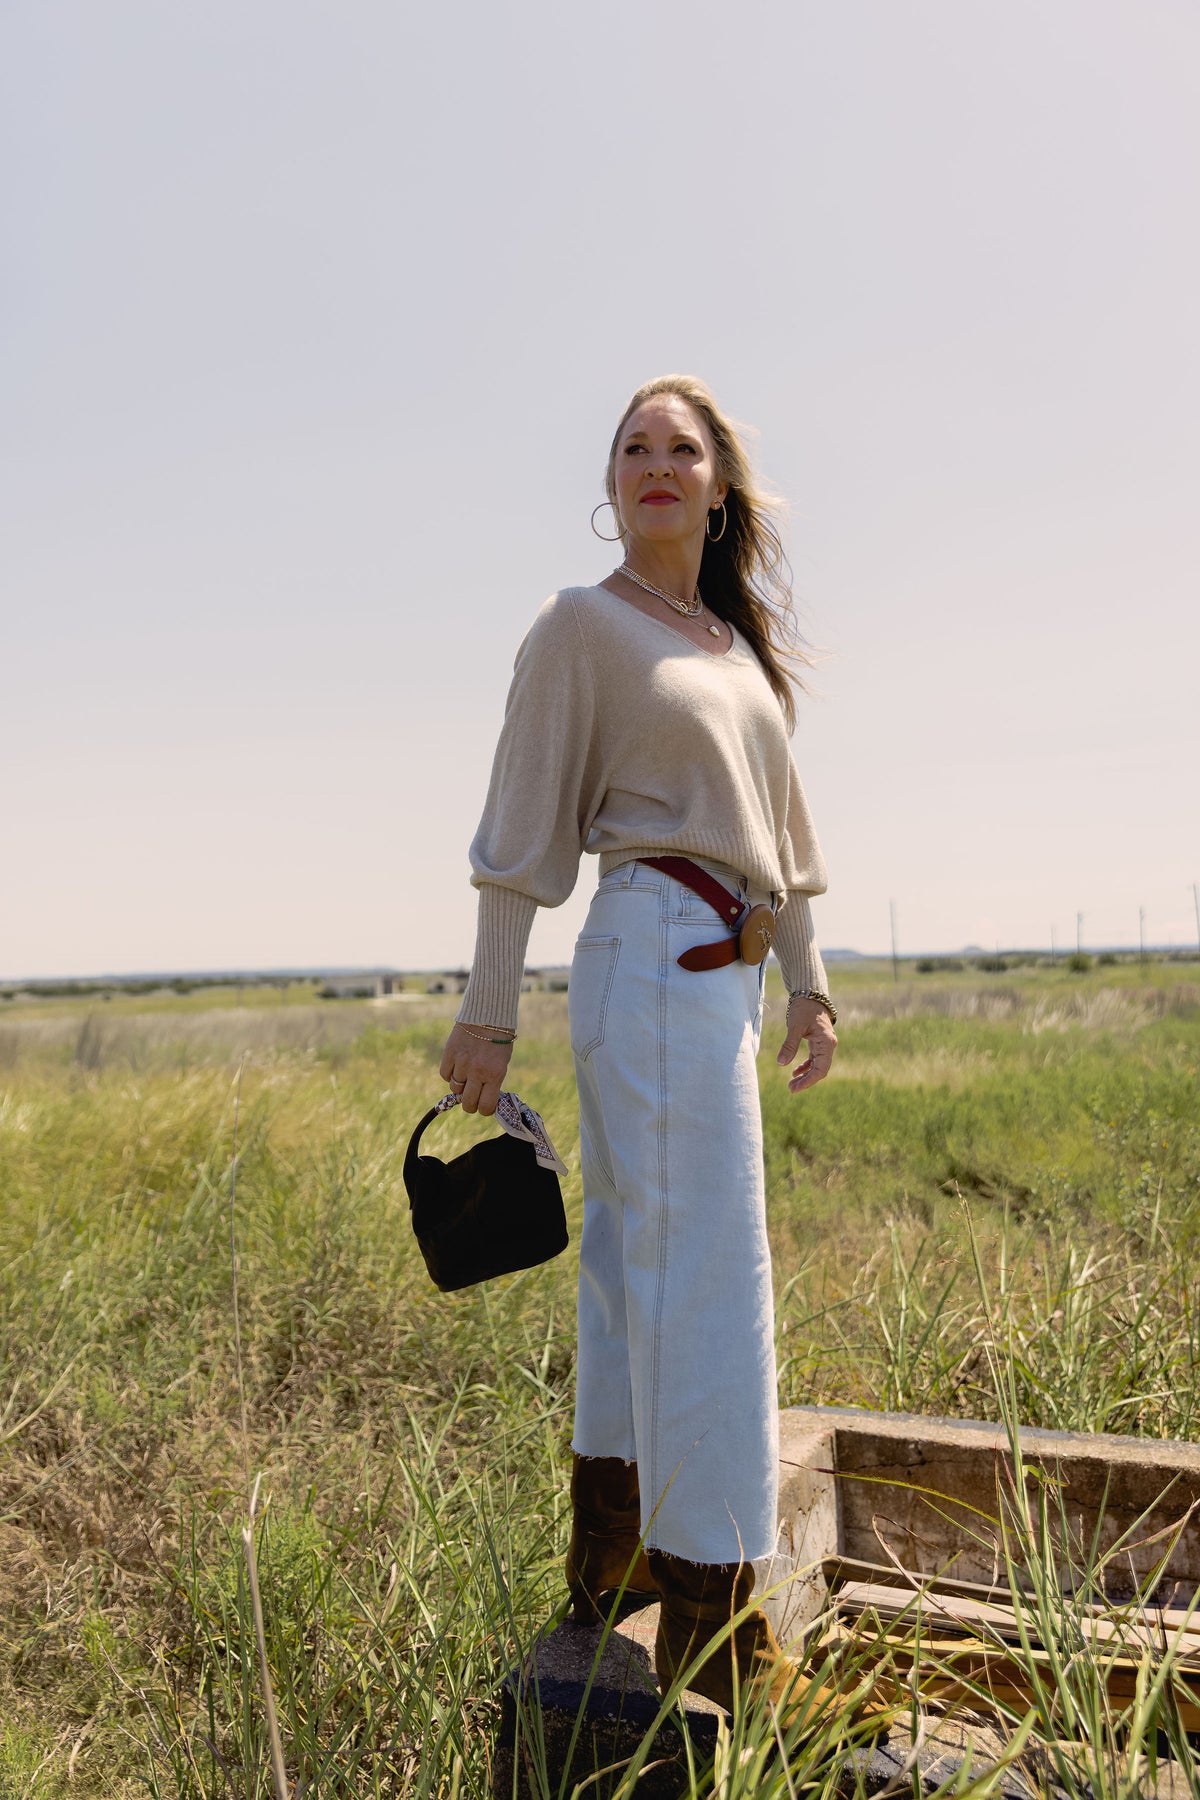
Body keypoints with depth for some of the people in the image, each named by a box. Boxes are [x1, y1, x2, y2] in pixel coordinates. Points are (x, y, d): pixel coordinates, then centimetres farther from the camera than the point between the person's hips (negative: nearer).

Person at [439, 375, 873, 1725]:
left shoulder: (744, 647, 19)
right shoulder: (582, 627, -2)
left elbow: (776, 826, 22)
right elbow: (524, 830, -6)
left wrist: (807, 982, 19)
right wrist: (487, 1012, -9)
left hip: (720, 972, 8)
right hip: (658, 954, -8)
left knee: (636, 1261, 15)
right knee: (706, 1275, -8)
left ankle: (611, 1558, 29)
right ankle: (713, 1633, 2)